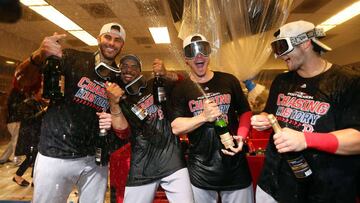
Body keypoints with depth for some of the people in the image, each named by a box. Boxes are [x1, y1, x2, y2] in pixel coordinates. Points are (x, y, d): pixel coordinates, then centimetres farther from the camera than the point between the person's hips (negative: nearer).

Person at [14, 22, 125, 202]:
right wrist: (39, 56, -29)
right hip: (55, 157, -2)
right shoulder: (73, 59, -5)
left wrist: (113, 121, -12)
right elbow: (22, 80, -9)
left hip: (95, 160, 3)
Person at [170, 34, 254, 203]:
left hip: (235, 165, 2)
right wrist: (203, 117, -23)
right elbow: (176, 127, -9)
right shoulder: (181, 89, -3)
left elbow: (245, 112, 8)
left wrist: (241, 136, -9)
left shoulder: (229, 81, 1)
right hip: (200, 170, -1)